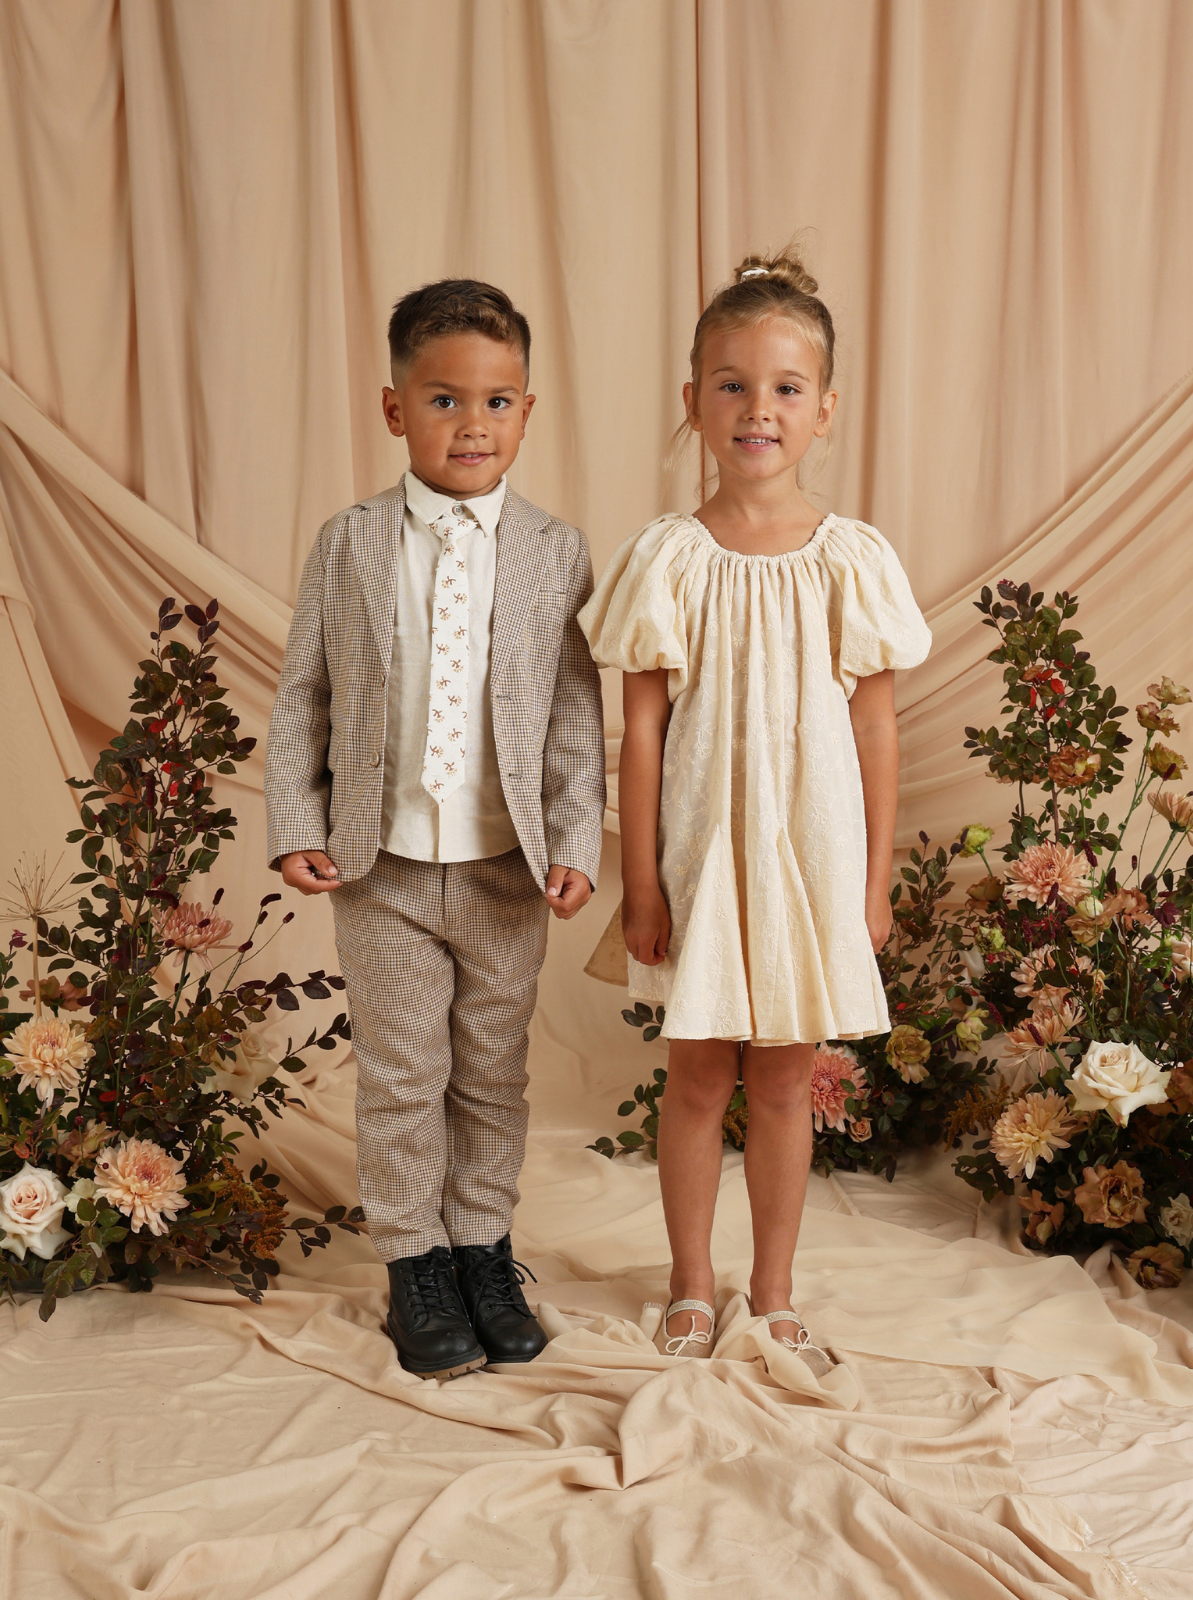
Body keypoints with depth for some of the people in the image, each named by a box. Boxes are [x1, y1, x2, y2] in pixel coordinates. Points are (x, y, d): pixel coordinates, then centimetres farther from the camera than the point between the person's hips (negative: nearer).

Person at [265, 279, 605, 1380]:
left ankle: (484, 1246, 32)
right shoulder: (348, 546, -2)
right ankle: (416, 1262, 25)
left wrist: (575, 841, -8)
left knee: (493, 1073, 14)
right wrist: (297, 825, -4)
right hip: (383, 869, 0)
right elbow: (302, 698, 3)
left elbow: (578, 715, -1)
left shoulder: (556, 554, -2)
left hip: (509, 872, 1)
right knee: (401, 1078, 9)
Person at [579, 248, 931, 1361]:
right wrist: (640, 881, -5)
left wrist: (875, 880, 2)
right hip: (700, 851, -1)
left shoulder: (854, 563, -4)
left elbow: (876, 730, 1)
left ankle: (772, 1291, 28)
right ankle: (690, 1288, 29)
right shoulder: (665, 563, -6)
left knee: (785, 1079, 12)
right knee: (698, 1074, 10)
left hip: (811, 853, 1)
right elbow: (643, 731, -4)